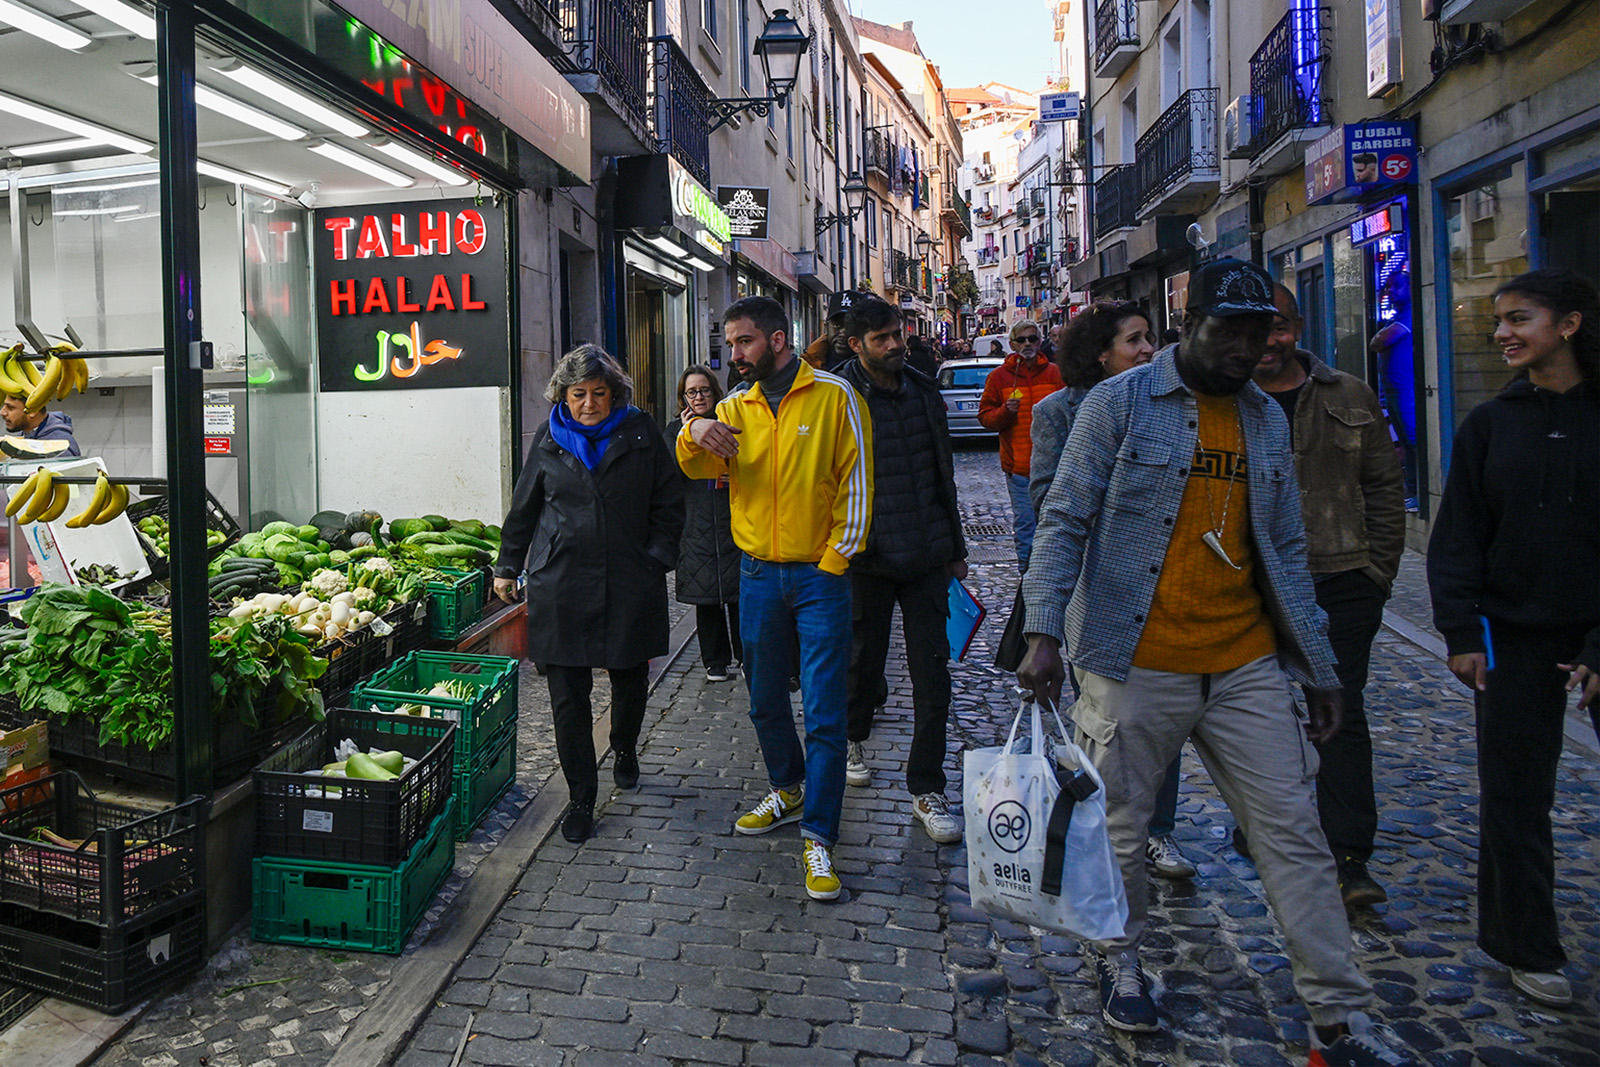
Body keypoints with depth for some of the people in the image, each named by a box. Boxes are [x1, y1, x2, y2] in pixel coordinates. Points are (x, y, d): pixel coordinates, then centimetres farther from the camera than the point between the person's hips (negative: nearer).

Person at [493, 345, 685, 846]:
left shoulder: (639, 432, 3)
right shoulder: (548, 440, 7)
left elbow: (668, 503, 8)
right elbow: (523, 509, 16)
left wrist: (657, 558, -1)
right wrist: (507, 567, 19)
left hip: (630, 585, 0)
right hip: (561, 585, 0)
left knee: (630, 681, 14)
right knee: (568, 695, -1)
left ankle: (624, 750, 45)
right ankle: (581, 797, 12)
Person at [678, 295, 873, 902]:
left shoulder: (834, 396, -5)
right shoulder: (736, 409, 9)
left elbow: (855, 483, -5)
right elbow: (699, 469, -2)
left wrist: (833, 561, -9)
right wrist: (694, 435, -24)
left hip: (819, 574, -5)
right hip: (758, 573, 5)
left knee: (824, 711, -3)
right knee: (765, 699, 17)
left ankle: (818, 835, 7)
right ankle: (789, 790, 39)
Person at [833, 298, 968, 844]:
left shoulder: (924, 389, 10)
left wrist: (955, 546, 17)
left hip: (928, 556, 4)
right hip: (869, 555, -3)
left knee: (932, 670, 2)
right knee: (864, 657, 12)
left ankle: (926, 788, 14)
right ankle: (855, 737, 42)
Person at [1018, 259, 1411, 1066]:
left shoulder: (1267, 419, 11)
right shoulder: (1120, 403, -5)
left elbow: (1284, 551, 15)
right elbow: (1065, 522, -8)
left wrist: (1319, 667, 14)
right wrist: (1044, 632, -18)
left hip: (1247, 667, 5)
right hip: (1135, 666, -4)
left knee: (1293, 833, 7)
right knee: (1120, 825, 10)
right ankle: (1119, 957, 36)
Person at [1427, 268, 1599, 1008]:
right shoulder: (1490, 424, 3)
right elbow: (1458, 537, 2)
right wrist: (1460, 633, -5)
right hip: (1514, 634, 1)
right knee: (1514, 794, 7)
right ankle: (1527, 947, 23)